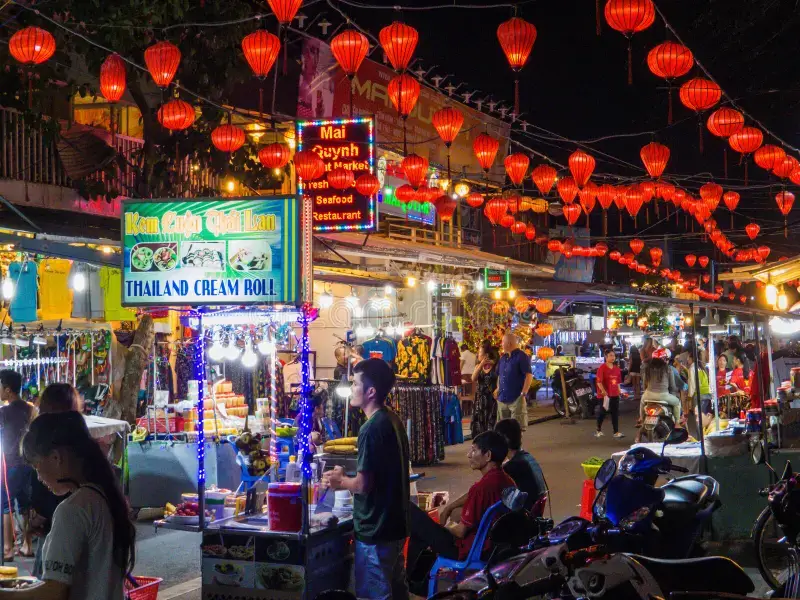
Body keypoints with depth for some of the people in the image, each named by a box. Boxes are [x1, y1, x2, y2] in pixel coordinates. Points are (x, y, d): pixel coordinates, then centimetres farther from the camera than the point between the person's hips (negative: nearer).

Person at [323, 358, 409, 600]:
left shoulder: (371, 428, -21)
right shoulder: (392, 420, 8)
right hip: (395, 524, 9)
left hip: (375, 529, -9)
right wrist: (347, 477, 14)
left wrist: (340, 482, -4)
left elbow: (363, 484, -23)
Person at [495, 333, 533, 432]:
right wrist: (498, 390, 12)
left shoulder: (521, 357, -8)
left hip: (516, 399, -8)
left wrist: (523, 394, -18)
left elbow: (529, 375, -14)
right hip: (502, 399, 8)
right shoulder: (503, 358, 16)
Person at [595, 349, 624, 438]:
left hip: (615, 394, 6)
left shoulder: (617, 368, 8)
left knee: (615, 413, 4)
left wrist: (619, 391, 13)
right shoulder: (602, 368, -12)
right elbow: (598, 382, -17)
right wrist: (604, 391, -25)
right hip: (605, 394, -6)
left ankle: (616, 432, 5)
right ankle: (598, 430, 22)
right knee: (602, 412, 6)